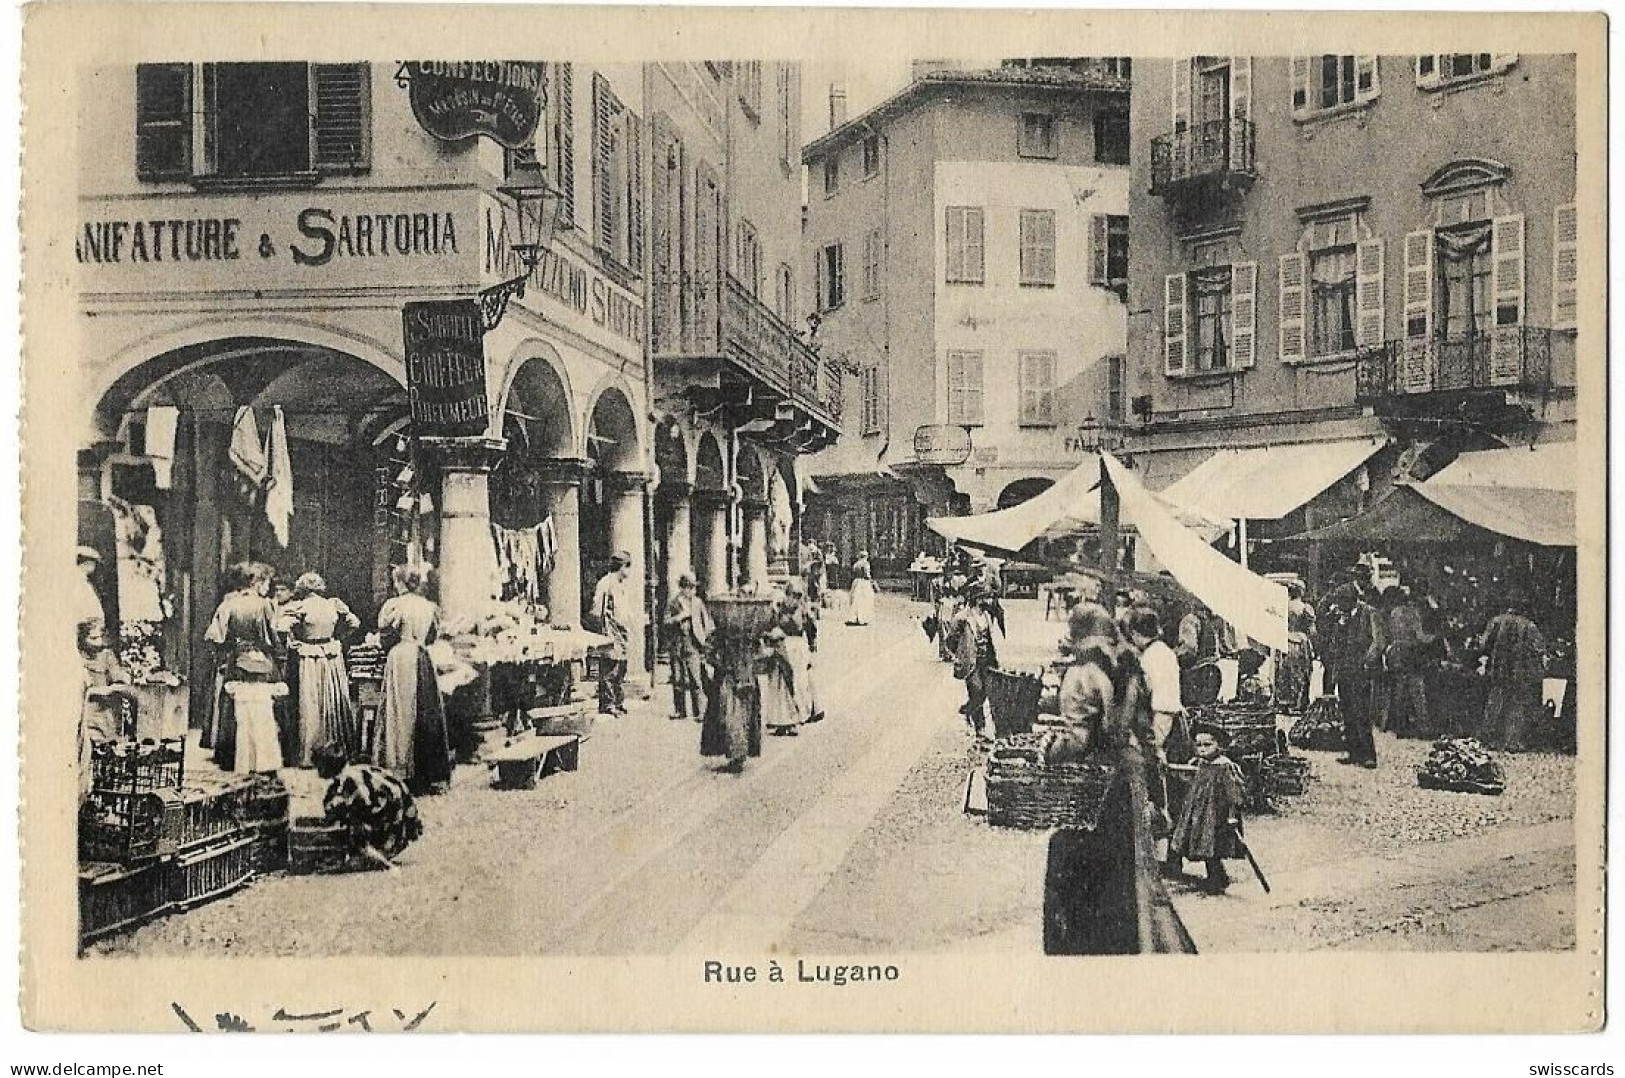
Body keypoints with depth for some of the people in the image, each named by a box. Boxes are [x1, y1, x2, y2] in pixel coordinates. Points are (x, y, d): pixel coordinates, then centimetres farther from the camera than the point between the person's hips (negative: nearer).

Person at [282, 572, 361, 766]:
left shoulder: (300, 606, -10)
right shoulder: (334, 605, 0)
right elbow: (354, 623, 4)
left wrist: (295, 642, -5)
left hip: (308, 661, -3)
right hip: (333, 659, 3)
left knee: (308, 707, 1)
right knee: (335, 703, 14)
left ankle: (305, 755, 5)